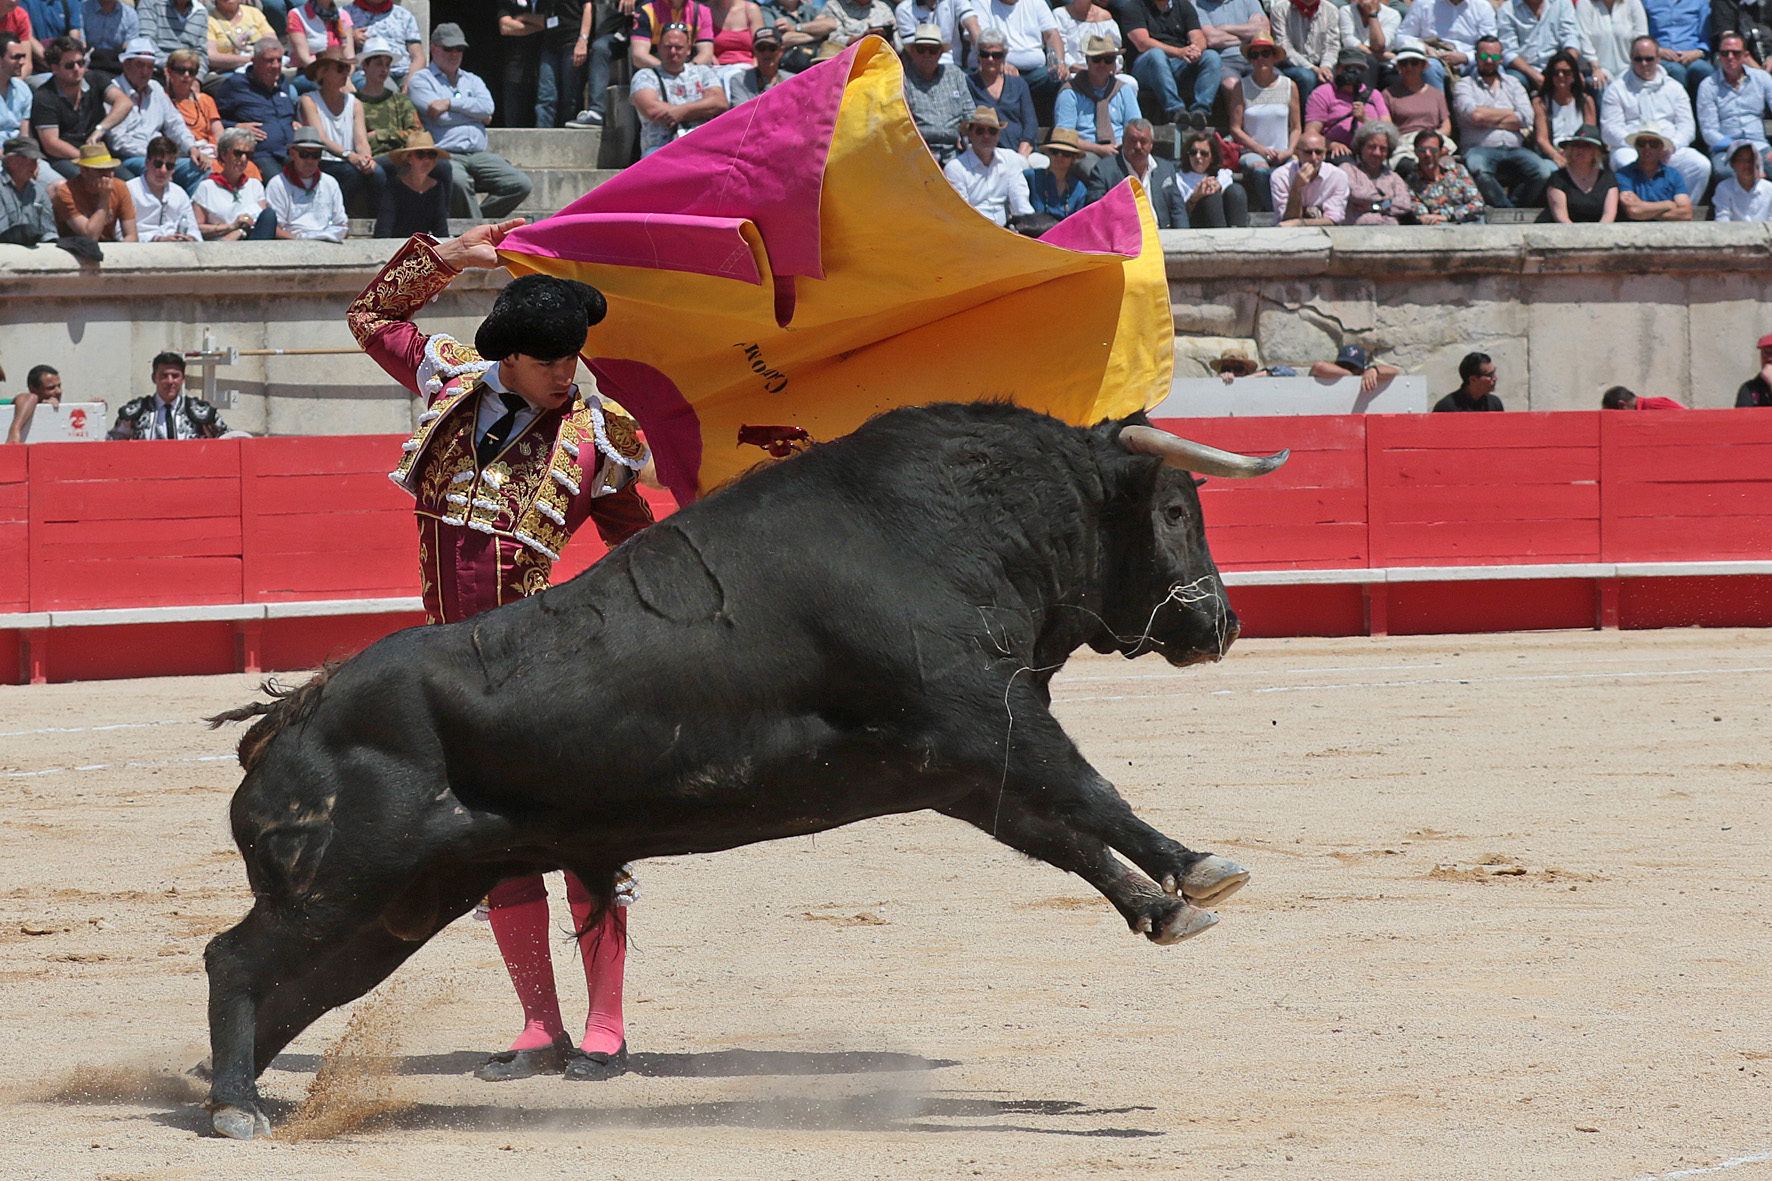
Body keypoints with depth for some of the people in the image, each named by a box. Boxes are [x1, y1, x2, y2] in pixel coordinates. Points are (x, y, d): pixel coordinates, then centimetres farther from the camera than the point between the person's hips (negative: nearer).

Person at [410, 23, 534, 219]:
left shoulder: (472, 80, 26)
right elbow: (439, 116, -6)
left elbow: (487, 107, 4)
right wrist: (476, 114, 5)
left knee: (520, 185, -17)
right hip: (444, 156, -5)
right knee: (458, 182, -40)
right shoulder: (420, 80, 10)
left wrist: (450, 103, -6)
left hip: (479, 155, 5)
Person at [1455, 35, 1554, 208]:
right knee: (1478, 170, -40)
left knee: (1544, 171, -27)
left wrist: (1488, 121, -1)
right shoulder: (1465, 85, 12)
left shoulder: (1512, 83, 22)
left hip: (1514, 150, 3)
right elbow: (1475, 115, -9)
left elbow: (1526, 119, 5)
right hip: (1481, 149, -3)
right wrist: (1510, 113, 4)